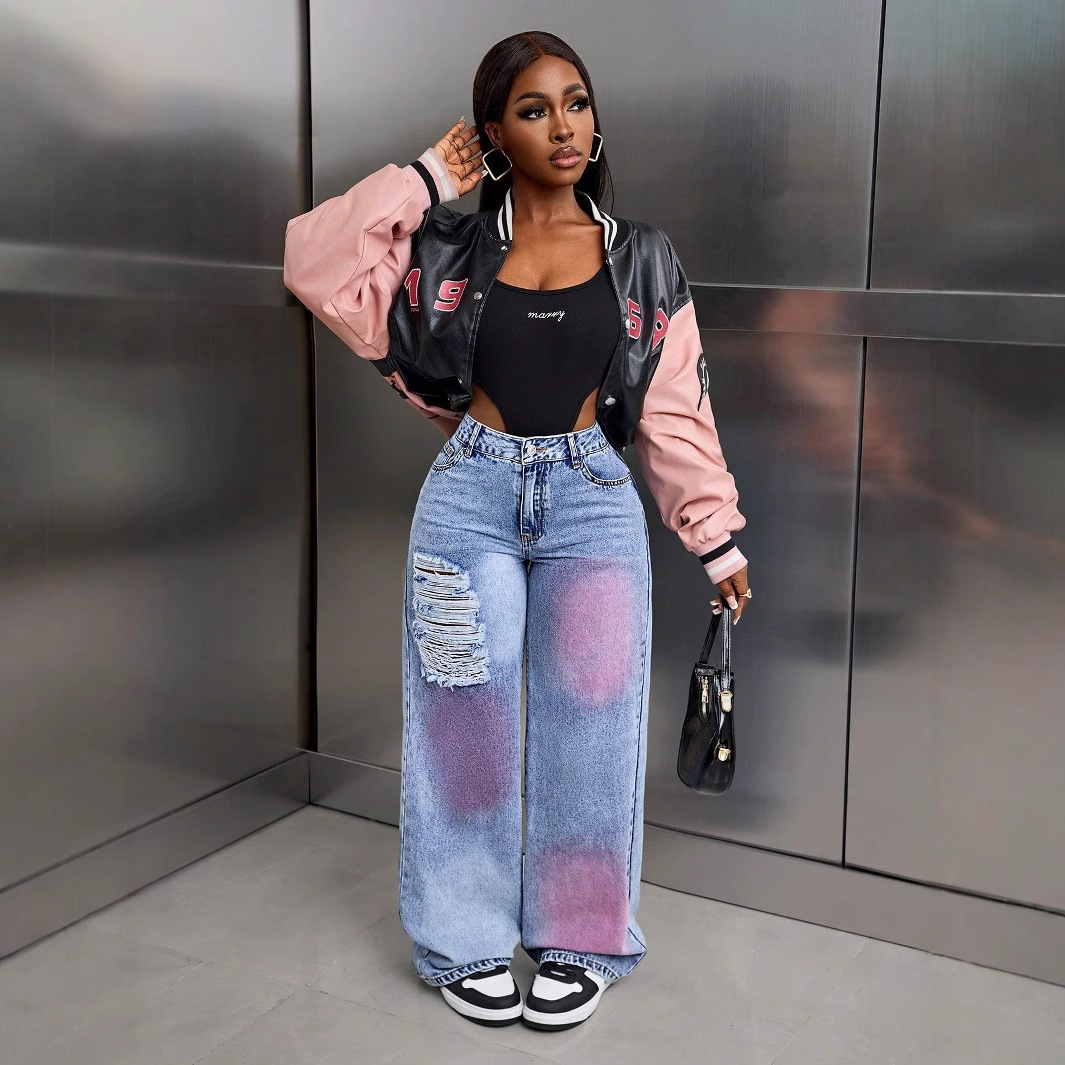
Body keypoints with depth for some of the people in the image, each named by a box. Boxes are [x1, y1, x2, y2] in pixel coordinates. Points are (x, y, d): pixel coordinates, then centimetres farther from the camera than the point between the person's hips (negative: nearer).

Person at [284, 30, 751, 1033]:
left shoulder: (643, 263, 5)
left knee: (586, 721, 6)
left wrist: (718, 539, 5)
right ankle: (467, 939, 24)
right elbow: (316, 265, -8)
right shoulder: (450, 249, 3)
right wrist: (423, 180, -6)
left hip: (592, 500, 1)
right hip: (471, 498, 0)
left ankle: (579, 938, 25)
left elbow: (675, 412, 5)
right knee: (469, 720, 6)